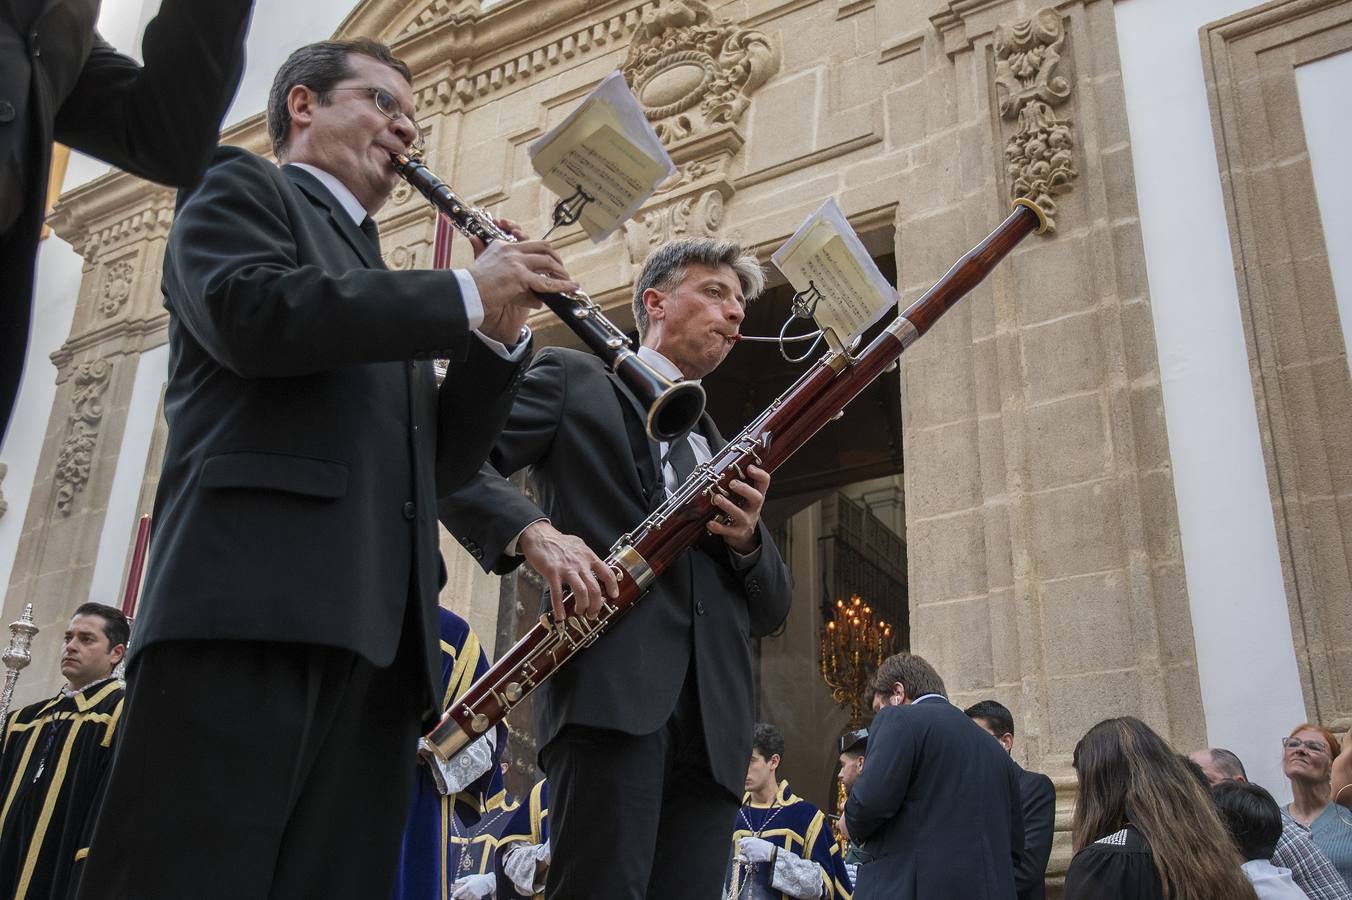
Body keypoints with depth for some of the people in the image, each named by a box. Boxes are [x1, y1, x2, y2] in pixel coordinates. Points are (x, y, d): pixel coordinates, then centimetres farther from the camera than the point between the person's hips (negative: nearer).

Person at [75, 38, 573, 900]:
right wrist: (467, 290, -6)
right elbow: (251, 312, -10)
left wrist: (496, 337, 9)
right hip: (253, 600, -7)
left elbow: (441, 459, 23)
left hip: (378, 633, 7)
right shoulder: (244, 188, 13)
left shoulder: (384, 289, 32)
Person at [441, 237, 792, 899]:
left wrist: (747, 539, 2)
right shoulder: (573, 379, 14)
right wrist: (530, 530, -18)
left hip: (715, 721, 6)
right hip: (611, 690, -5)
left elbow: (771, 610, 24)